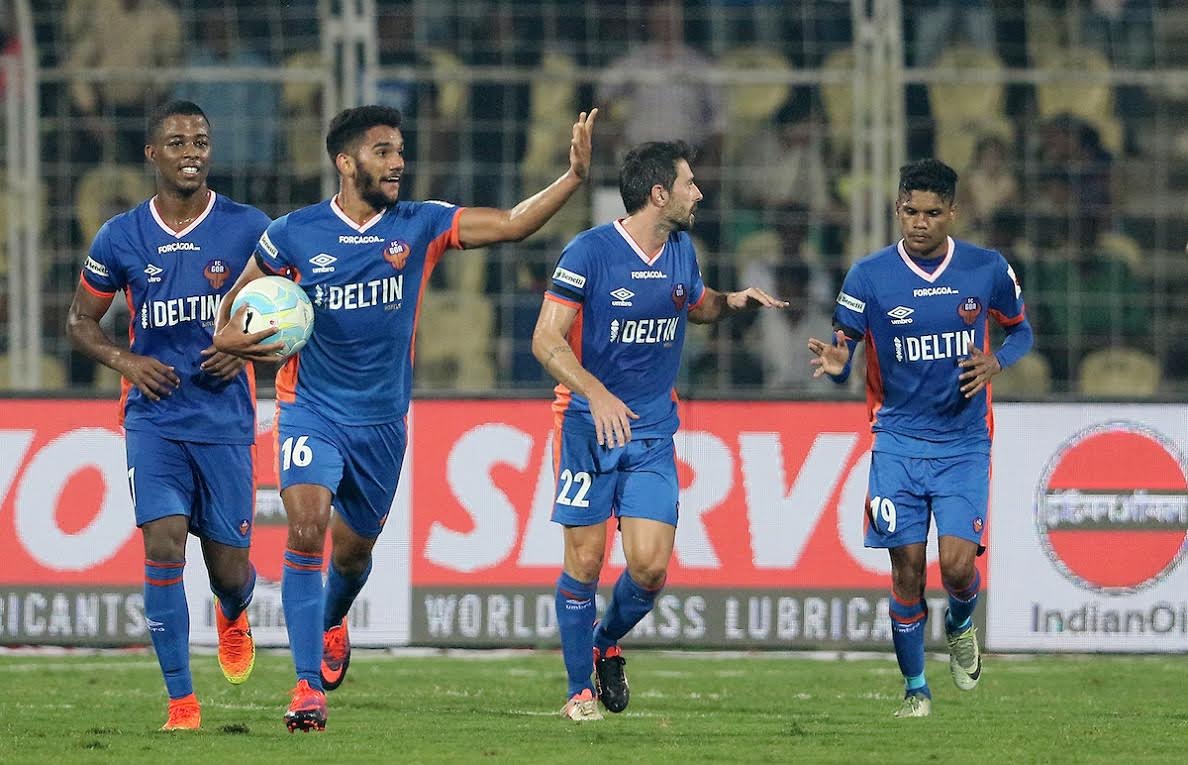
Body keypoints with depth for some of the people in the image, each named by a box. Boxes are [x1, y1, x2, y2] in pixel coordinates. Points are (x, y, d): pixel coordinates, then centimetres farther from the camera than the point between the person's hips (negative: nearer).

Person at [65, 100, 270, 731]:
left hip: (226, 421, 0)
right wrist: (124, 360, -6)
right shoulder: (120, 238, 2)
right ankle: (181, 702, -10)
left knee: (229, 569, 4)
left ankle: (232, 618, 44)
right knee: (164, 547, -17)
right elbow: (80, 320, 13)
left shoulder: (248, 228, -1)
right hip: (154, 418, 0)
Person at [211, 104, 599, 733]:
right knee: (307, 530, -22)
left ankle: (331, 622, 53)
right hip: (311, 411, -3)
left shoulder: (420, 226, -5)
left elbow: (513, 224, -11)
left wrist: (575, 176, -24)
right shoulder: (294, 234, -8)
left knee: (354, 551, 17)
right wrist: (227, 338, -15)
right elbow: (241, 295, 7)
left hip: (382, 420, 3)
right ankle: (310, 687, -20)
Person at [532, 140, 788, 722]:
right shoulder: (589, 252, -12)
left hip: (653, 432, 4)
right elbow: (546, 340, -15)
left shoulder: (681, 251, 7)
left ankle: (607, 645, 22)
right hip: (588, 427, -4)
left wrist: (735, 301, 6)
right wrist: (597, 395, -30)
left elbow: (697, 305, 29)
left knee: (649, 566, -7)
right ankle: (579, 689, 12)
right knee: (585, 561, -3)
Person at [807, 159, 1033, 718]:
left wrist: (995, 363, -8)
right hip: (897, 441, 0)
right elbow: (843, 349, 0)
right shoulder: (869, 275, -4)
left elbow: (1020, 331, 14)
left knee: (957, 563, -13)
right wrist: (835, 364, -24)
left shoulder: (987, 270, -1)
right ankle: (914, 687, 14)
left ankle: (960, 623, 23)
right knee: (907, 569, -4)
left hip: (964, 441, 0)